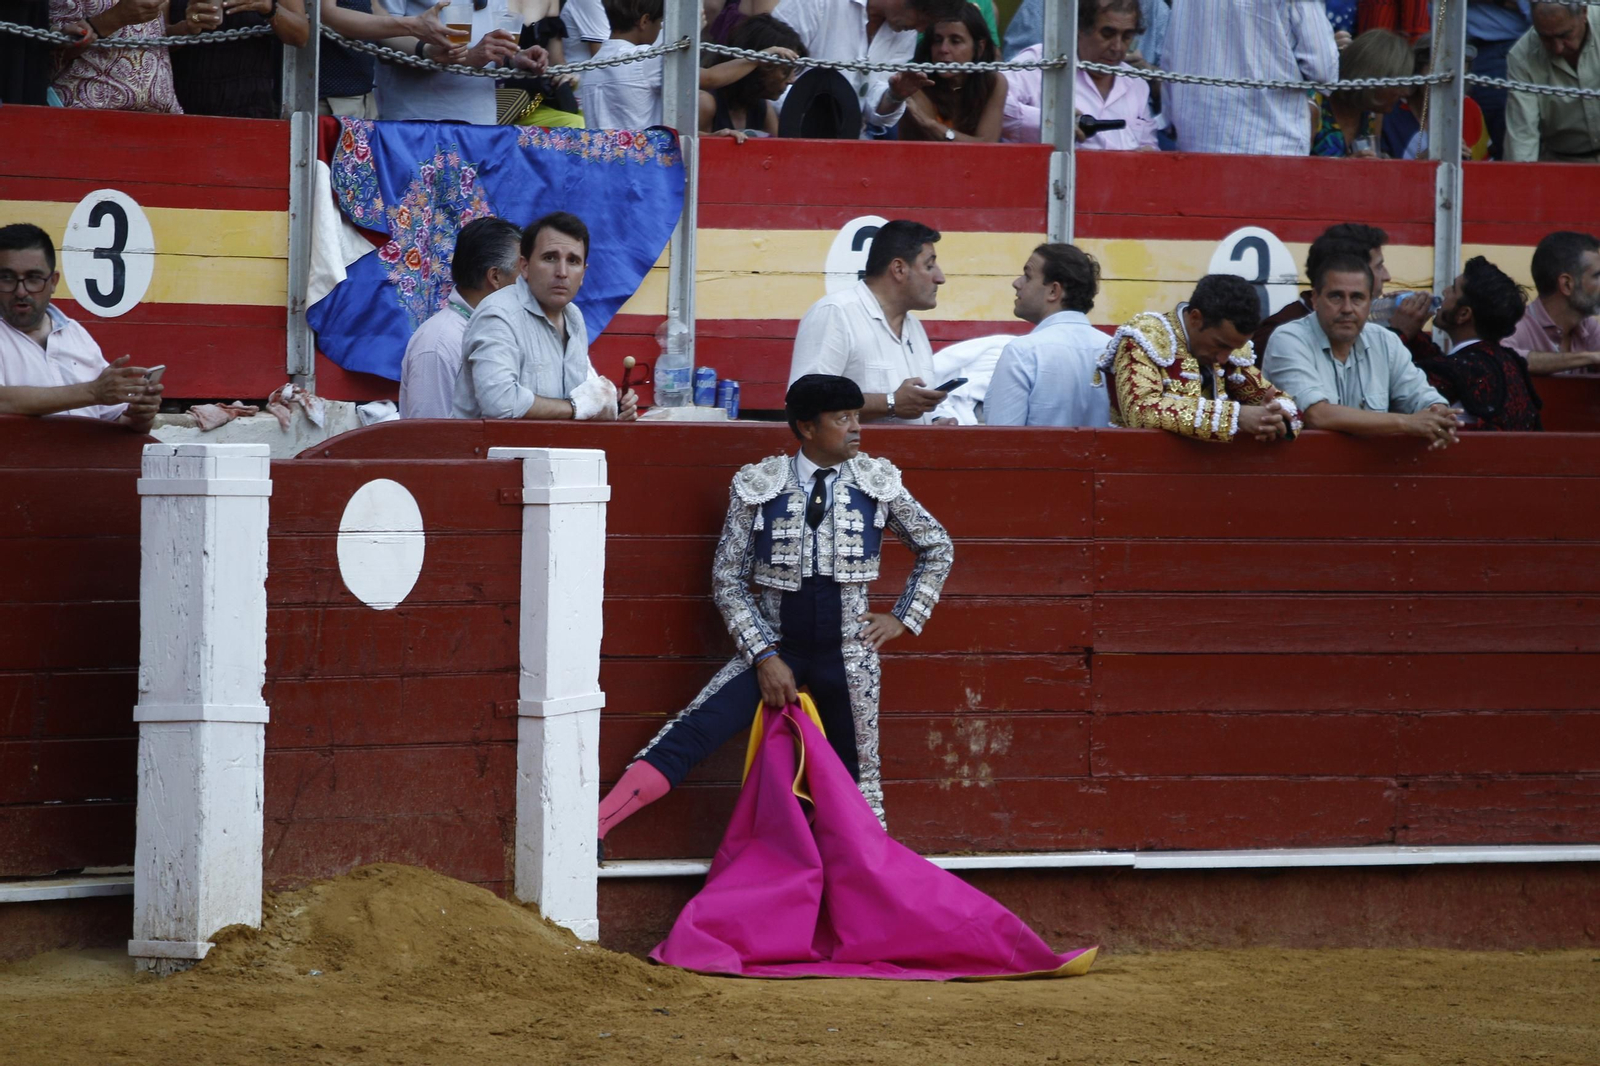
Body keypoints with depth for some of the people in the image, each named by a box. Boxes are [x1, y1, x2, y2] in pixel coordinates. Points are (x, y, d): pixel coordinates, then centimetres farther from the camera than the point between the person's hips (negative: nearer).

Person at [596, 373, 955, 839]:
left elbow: (937, 547, 16)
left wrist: (903, 619, 8)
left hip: (847, 655, 2)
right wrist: (764, 657, -11)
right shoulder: (758, 486, -3)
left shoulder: (878, 483, 2)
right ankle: (592, 829, -26)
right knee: (689, 734, -17)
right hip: (775, 646, -2)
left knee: (857, 774, 5)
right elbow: (727, 579, -2)